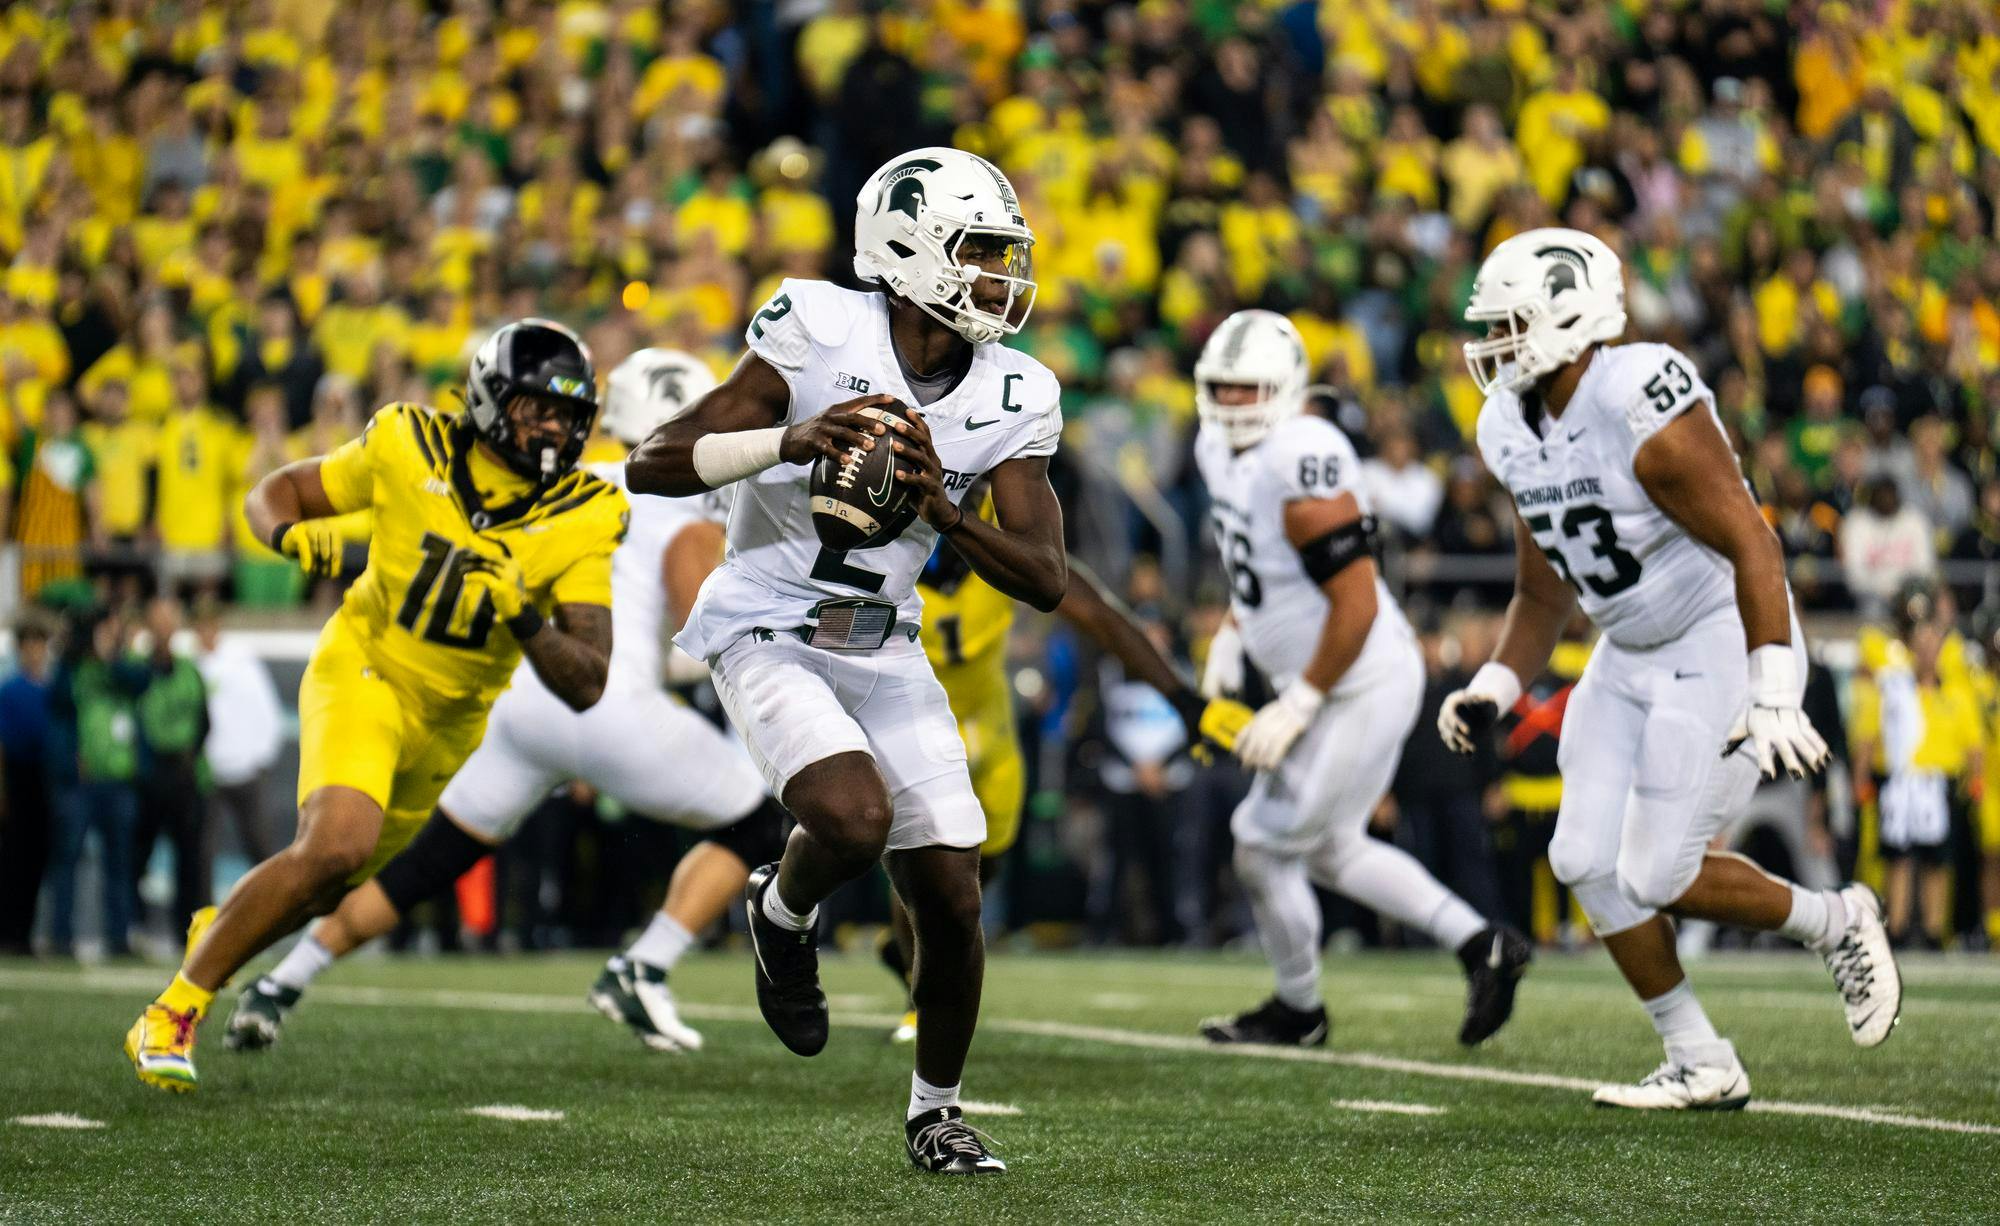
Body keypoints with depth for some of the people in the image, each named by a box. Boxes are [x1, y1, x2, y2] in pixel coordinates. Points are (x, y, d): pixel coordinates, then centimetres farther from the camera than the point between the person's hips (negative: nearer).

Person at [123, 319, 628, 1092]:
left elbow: (585, 686, -18)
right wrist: (291, 534, -24)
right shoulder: (411, 448, -15)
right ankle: (174, 1011, -16)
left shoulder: (583, 521, -14)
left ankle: (220, 933, 53)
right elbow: (274, 492, -1)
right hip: (363, 673, -4)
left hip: (450, 720, 4)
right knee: (339, 843, -29)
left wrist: (524, 621, -36)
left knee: (330, 881, 18)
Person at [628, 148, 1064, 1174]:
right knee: (855, 819, -29)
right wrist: (788, 442, -32)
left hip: (884, 652, 5)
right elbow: (649, 467, -17)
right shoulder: (820, 334, -16)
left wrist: (944, 510, -23)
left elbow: (1045, 580, -6)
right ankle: (783, 912, 7)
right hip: (768, 631, -5)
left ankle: (936, 1108, 23)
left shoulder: (1012, 400, -2)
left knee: (950, 899, 0)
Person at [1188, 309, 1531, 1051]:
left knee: (1266, 847, 1)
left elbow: (1357, 605, -26)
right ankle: (1481, 946, 25)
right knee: (1330, 850, 21)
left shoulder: (1302, 468, -27)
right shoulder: (1221, 449, 3)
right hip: (1327, 686, 10)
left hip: (1363, 687, -10)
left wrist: (1297, 706, -21)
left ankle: (1299, 1011, 22)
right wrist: (1231, 635, 13)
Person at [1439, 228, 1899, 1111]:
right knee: (1587, 862, 0)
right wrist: (1492, 692, 0)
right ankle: (1702, 1067, 11)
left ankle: (1835, 923, 14)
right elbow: (1542, 594, 15)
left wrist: (1774, 699, -31)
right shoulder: (1513, 431, 3)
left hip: (1722, 645, -9)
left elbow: (1751, 547, -26)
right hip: (1630, 658, 9)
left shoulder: (1642, 407, -24)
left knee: (1658, 877, -11)